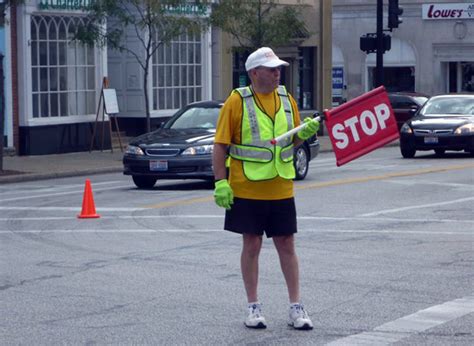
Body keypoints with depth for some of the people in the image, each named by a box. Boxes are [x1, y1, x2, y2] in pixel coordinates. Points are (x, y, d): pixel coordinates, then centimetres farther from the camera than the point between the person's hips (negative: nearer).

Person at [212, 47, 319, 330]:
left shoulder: (286, 99, 7)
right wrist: (221, 182, -14)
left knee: (287, 245, 6)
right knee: (252, 245, 5)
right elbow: (221, 145, -7)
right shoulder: (237, 101, -7)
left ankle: (296, 307, 12)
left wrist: (306, 132, -6)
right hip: (247, 190, -3)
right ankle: (254, 307, 16)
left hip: (281, 189, 4)